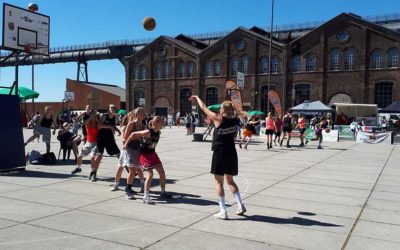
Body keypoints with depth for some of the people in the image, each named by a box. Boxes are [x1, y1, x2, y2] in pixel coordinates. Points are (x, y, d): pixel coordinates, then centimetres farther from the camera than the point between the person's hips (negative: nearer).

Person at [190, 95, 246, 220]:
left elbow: (203, 108, 0)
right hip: (231, 153, 5)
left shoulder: (218, 119, -11)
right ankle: (240, 205, 11)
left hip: (220, 153, -5)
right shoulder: (235, 120, 0)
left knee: (219, 182, 4)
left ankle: (223, 212, 3)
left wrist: (197, 97, 15)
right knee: (230, 180, 20)